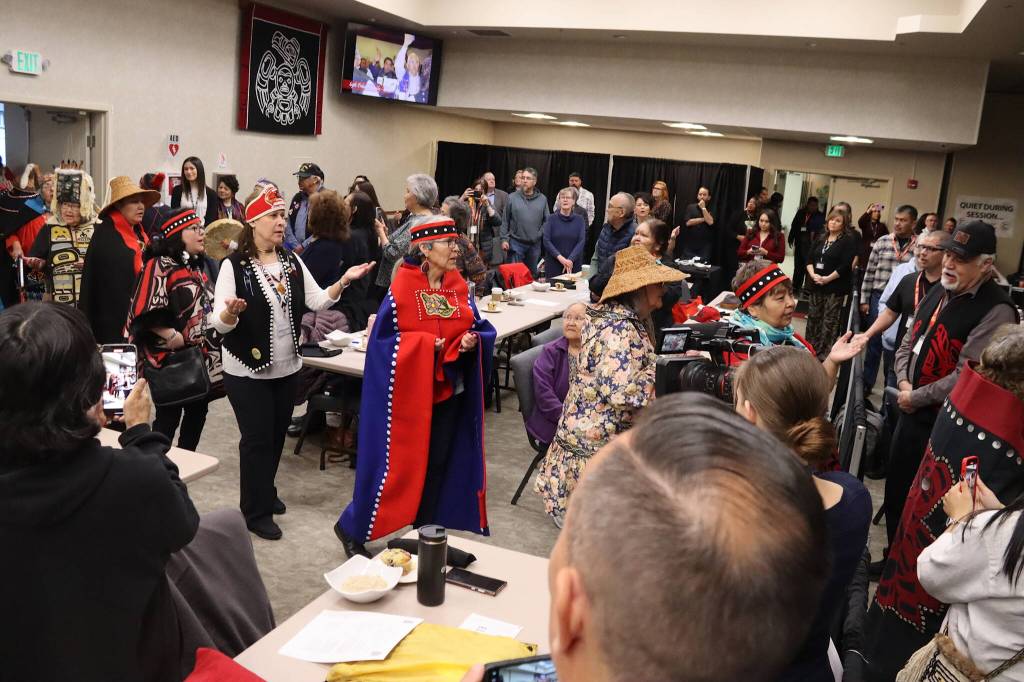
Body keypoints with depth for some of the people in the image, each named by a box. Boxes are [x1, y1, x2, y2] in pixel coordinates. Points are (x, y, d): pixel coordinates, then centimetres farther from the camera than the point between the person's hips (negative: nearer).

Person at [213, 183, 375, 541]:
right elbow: (219, 323, -19)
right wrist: (230, 311, -40)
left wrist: (344, 280, -13)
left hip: (286, 367, 6)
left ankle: (266, 492, 39)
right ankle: (255, 512, 17)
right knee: (257, 440, 2)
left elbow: (317, 300, 0)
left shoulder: (292, 261, 3)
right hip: (248, 370, -6)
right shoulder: (235, 265, -15)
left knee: (277, 436, 18)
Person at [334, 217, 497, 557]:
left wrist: (472, 340, -15)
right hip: (408, 390, -5)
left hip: (449, 389, 6)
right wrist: (425, 343, -21)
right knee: (398, 462, 2)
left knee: (438, 462, 12)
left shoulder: (460, 287, 2)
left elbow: (480, 327, 7)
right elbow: (382, 338, -13)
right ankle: (351, 527, 21)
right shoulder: (401, 288, -14)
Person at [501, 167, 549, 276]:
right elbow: (505, 221, 2)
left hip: (535, 244, 2)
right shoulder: (512, 198, 0)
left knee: (532, 274, 12)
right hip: (516, 243, -2)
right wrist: (504, 239, -4)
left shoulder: (542, 199, 5)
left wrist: (542, 234, -6)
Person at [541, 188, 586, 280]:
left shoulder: (579, 219, 5)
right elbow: (546, 241, -4)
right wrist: (560, 257, -16)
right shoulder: (551, 218, 2)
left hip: (574, 265, 1)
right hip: (553, 264, 0)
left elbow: (582, 241, -3)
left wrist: (570, 260, -16)